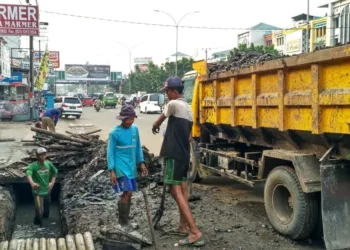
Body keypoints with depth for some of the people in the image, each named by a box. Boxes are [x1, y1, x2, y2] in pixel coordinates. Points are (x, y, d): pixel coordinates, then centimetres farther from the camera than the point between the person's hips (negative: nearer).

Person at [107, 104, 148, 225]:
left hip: (131, 167, 6)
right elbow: (110, 152, -9)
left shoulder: (135, 129, 5)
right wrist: (112, 171, -13)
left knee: (129, 193, 10)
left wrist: (141, 163, 9)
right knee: (127, 192, -12)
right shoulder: (114, 132, -11)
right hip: (121, 167, -6)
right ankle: (122, 222, 0)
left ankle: (125, 220, 23)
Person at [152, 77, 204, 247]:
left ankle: (195, 233, -15)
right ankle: (183, 227, 25)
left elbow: (159, 121, 3)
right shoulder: (187, 107, 15)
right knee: (182, 190, 16)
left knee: (176, 191, -10)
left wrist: (154, 127, 25)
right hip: (184, 153, 10)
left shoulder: (174, 104, -13)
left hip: (174, 154, -10)